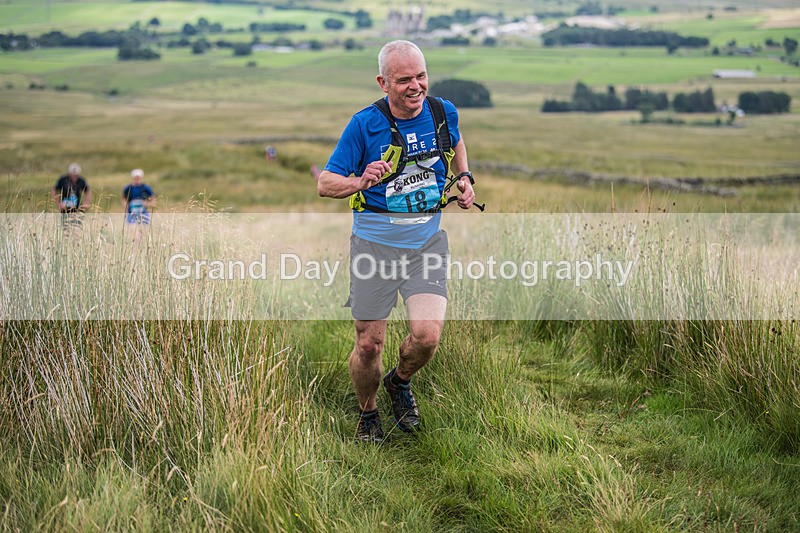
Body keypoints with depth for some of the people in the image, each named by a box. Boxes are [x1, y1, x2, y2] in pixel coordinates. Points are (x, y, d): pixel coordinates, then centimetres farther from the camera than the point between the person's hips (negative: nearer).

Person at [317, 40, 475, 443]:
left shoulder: (443, 112, -1)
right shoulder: (364, 124, -12)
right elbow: (325, 183, -8)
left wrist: (463, 178, 8)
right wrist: (359, 183, -28)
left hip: (427, 241, 2)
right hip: (375, 244, -2)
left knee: (427, 335, -13)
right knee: (369, 344, 1)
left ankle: (400, 382, 22)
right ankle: (367, 413, 31)